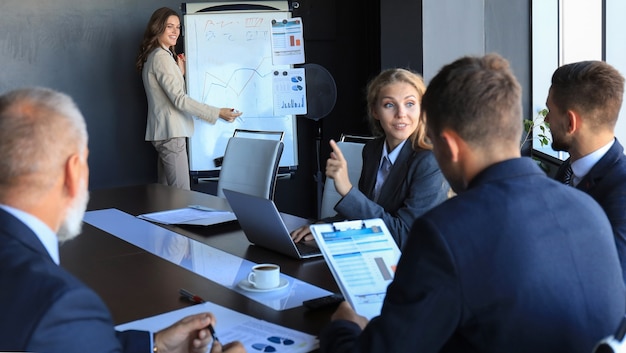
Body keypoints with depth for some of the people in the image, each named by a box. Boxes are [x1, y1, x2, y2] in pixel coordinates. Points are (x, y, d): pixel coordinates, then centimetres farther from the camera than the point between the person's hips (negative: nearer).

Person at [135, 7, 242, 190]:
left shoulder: (153, 56, 18)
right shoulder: (161, 57, -13)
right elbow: (179, 99, -20)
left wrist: (180, 72, 11)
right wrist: (217, 113, -21)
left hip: (164, 131, 10)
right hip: (171, 131, -10)